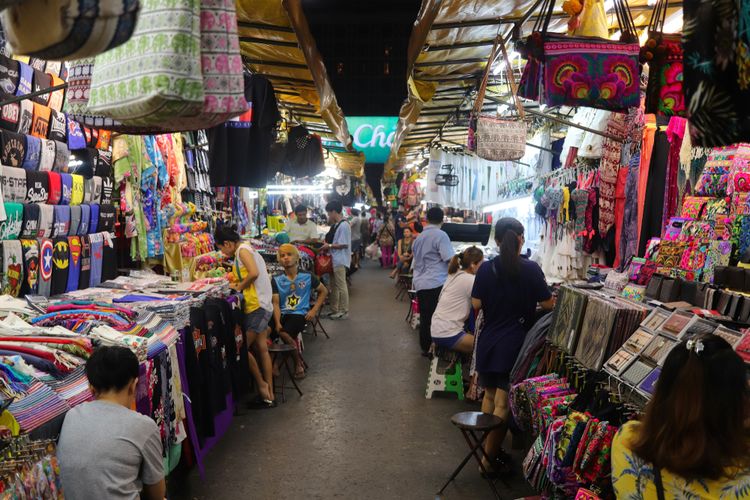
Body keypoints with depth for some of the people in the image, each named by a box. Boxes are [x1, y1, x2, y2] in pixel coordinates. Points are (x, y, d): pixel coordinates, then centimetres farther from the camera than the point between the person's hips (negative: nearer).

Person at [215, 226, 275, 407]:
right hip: (263, 306, 10)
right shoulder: (249, 249, 18)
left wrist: (239, 286, -12)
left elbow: (254, 273, -26)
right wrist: (239, 284, 9)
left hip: (257, 307, -10)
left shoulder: (242, 250, -11)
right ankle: (269, 395, 16)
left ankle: (261, 384, 9)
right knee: (262, 349, 11)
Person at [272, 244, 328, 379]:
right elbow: (276, 303, 0)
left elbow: (324, 291, 14)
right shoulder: (276, 280, 6)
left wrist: (314, 310, 3)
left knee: (285, 333, -30)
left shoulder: (307, 277, 4)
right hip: (283, 314, 3)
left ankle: (298, 362, -4)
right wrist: (277, 323, -15)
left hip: (300, 313, -3)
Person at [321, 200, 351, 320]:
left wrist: (329, 246, -14)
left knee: (341, 286, -2)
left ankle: (344, 311, 7)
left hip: (340, 260, -10)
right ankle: (334, 310, 25)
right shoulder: (336, 225, 11)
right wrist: (327, 247, 6)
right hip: (334, 259, 10)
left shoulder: (344, 226, -17)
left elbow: (344, 244, -20)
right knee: (334, 286, 16)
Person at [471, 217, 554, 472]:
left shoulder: (486, 268, -4)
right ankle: (490, 458, 7)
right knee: (503, 403, 2)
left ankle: (488, 447, 32)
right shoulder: (531, 269, -10)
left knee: (490, 395, 20)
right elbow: (548, 304, -5)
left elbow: (476, 304, -1)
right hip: (515, 344, -3)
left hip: (488, 341, 3)